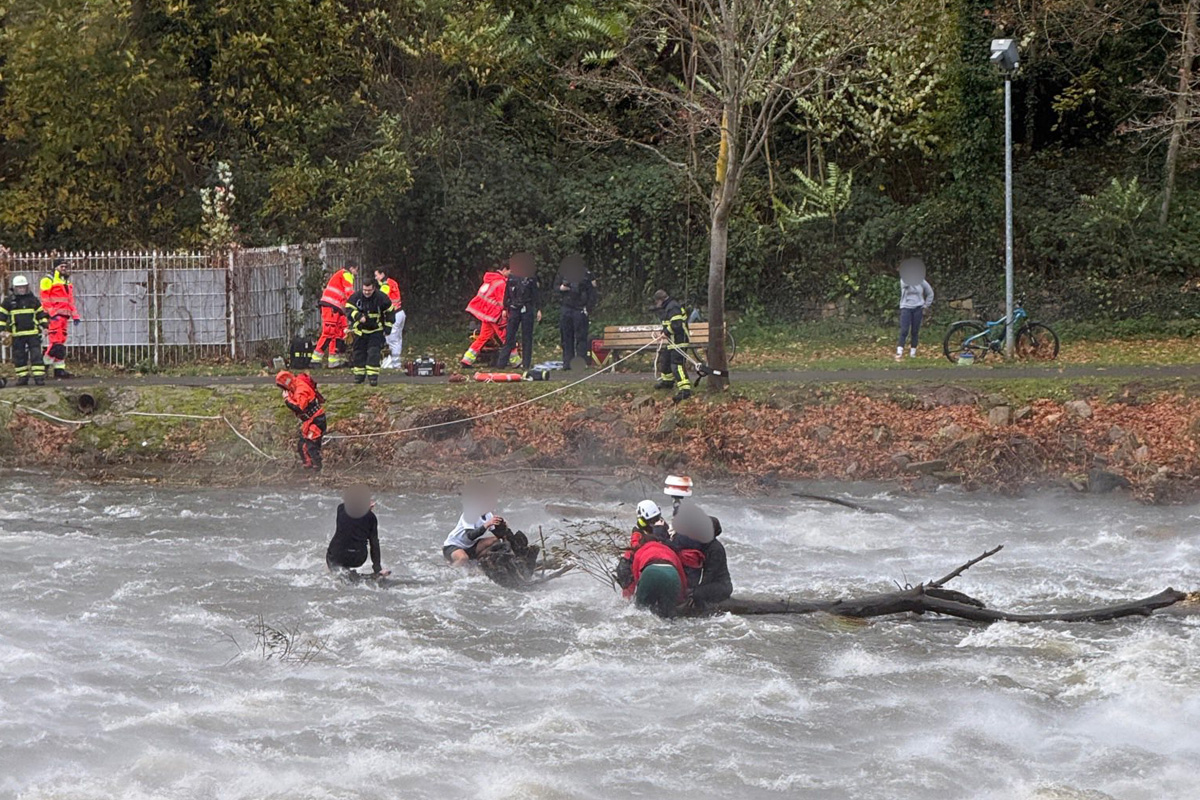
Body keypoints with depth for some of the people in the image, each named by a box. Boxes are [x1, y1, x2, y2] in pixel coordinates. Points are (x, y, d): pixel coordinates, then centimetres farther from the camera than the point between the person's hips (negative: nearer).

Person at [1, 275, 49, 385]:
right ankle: (22, 377, 12)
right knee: (19, 357, 4)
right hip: (17, 335, 0)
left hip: (33, 334, 0)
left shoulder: (33, 300, 7)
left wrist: (44, 326, 8)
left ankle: (39, 376, -5)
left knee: (36, 355, -5)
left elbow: (41, 313, 15)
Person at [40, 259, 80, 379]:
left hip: (63, 316, 8)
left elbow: (70, 300, 25)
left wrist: (75, 315, 17)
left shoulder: (67, 281, 22)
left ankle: (59, 369, 7)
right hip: (53, 316, -8)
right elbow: (45, 299, -11)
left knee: (62, 343, 6)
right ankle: (45, 363, -9)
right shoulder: (49, 280, -3)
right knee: (56, 342, -16)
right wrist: (52, 313, -19)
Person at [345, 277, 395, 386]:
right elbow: (349, 309, -10)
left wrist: (387, 329, -3)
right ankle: (359, 374, 21)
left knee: (374, 352, -13)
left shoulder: (381, 298, -11)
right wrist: (358, 317, -28)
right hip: (360, 330, 2)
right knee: (359, 352, 8)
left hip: (376, 331, -2)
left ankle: (373, 376, -14)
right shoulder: (356, 296, -10)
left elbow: (389, 313, -1)